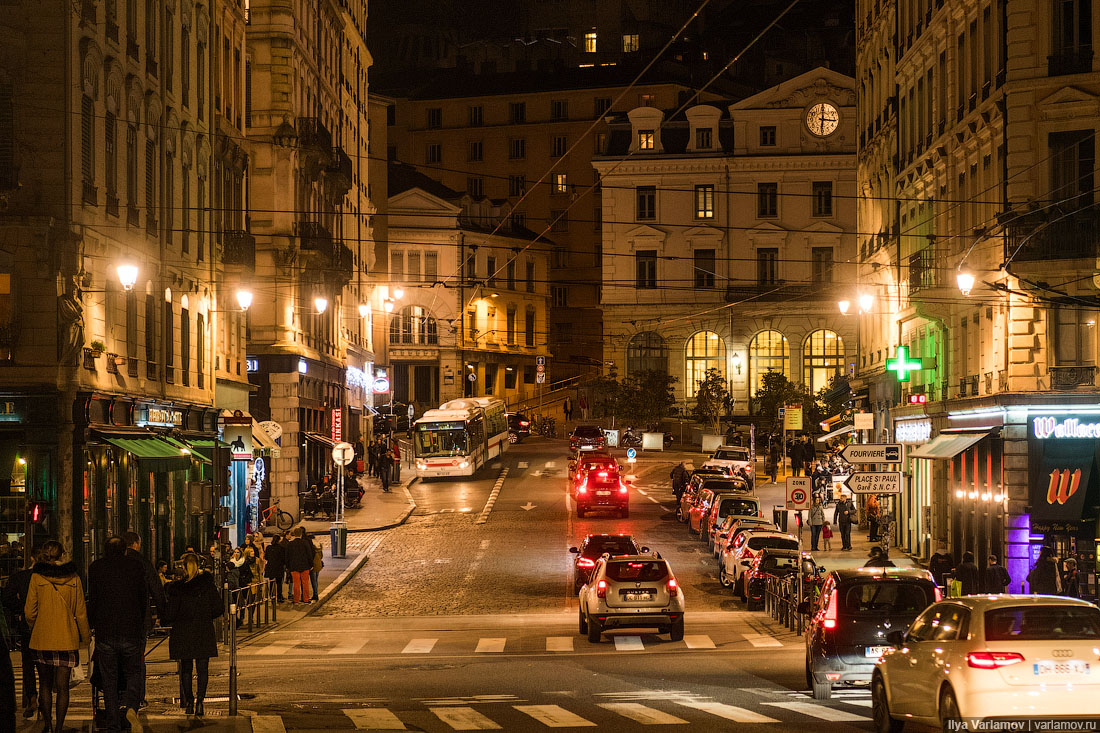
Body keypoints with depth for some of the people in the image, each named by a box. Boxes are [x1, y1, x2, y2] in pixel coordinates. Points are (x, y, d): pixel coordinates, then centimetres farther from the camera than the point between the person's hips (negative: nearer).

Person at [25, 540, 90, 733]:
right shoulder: (73, 579, -3)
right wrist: (85, 637, 13)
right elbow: (80, 612, 1)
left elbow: (30, 612, -2)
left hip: (42, 638, 0)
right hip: (67, 638, 0)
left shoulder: (37, 578, -5)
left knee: (45, 684, 13)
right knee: (62, 686, 3)